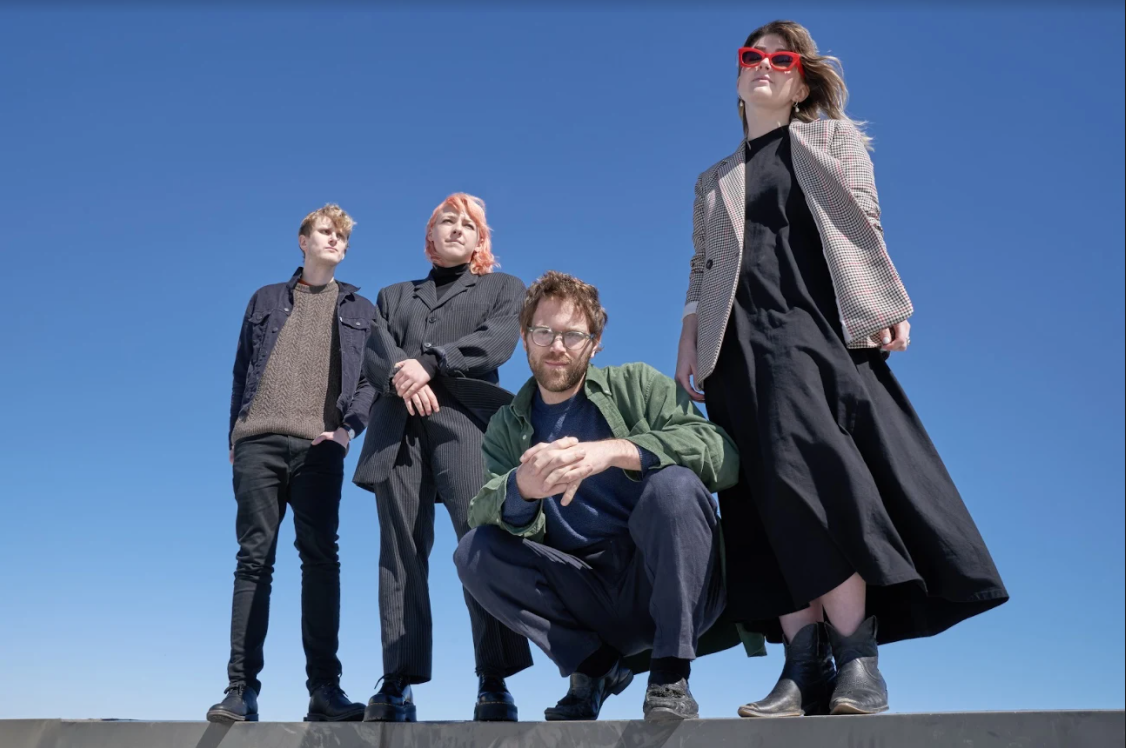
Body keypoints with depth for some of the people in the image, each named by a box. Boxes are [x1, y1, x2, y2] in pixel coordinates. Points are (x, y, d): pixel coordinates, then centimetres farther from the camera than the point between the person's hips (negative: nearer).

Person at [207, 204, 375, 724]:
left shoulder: (358, 309, 19)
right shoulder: (266, 300, 22)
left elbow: (371, 377, 9)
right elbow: (242, 372, 18)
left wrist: (349, 427, -7)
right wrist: (234, 433, 8)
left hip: (318, 445, -1)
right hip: (259, 440, 1)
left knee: (320, 557, -7)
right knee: (254, 558, -2)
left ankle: (324, 688, -6)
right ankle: (241, 690, -2)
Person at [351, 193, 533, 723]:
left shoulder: (503, 288, 21)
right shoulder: (393, 296, 27)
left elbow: (498, 342, 2)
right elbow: (372, 355, 12)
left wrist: (429, 362, -11)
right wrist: (401, 375, -12)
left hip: (463, 421, -2)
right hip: (398, 428, 3)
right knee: (400, 554, -3)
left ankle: (494, 684, -17)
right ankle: (397, 684, -4)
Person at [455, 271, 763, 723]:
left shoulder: (637, 385, -1)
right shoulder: (506, 427, 7)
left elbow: (723, 455, -17)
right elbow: (484, 511, -11)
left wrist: (616, 451, -32)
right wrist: (522, 488, -35)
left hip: (669, 583, -2)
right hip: (588, 597, 3)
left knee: (675, 482, -29)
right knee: (475, 551, -16)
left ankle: (670, 678, -18)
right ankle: (595, 665, -3)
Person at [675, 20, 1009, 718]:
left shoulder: (834, 138, 20)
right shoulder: (714, 182, 27)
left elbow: (864, 224, 7)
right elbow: (702, 271, 19)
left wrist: (888, 308, -7)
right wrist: (688, 346, 5)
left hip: (819, 322, -3)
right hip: (741, 343, 3)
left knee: (811, 464, -22)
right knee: (773, 494, -8)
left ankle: (857, 661, -18)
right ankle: (803, 667, -10)